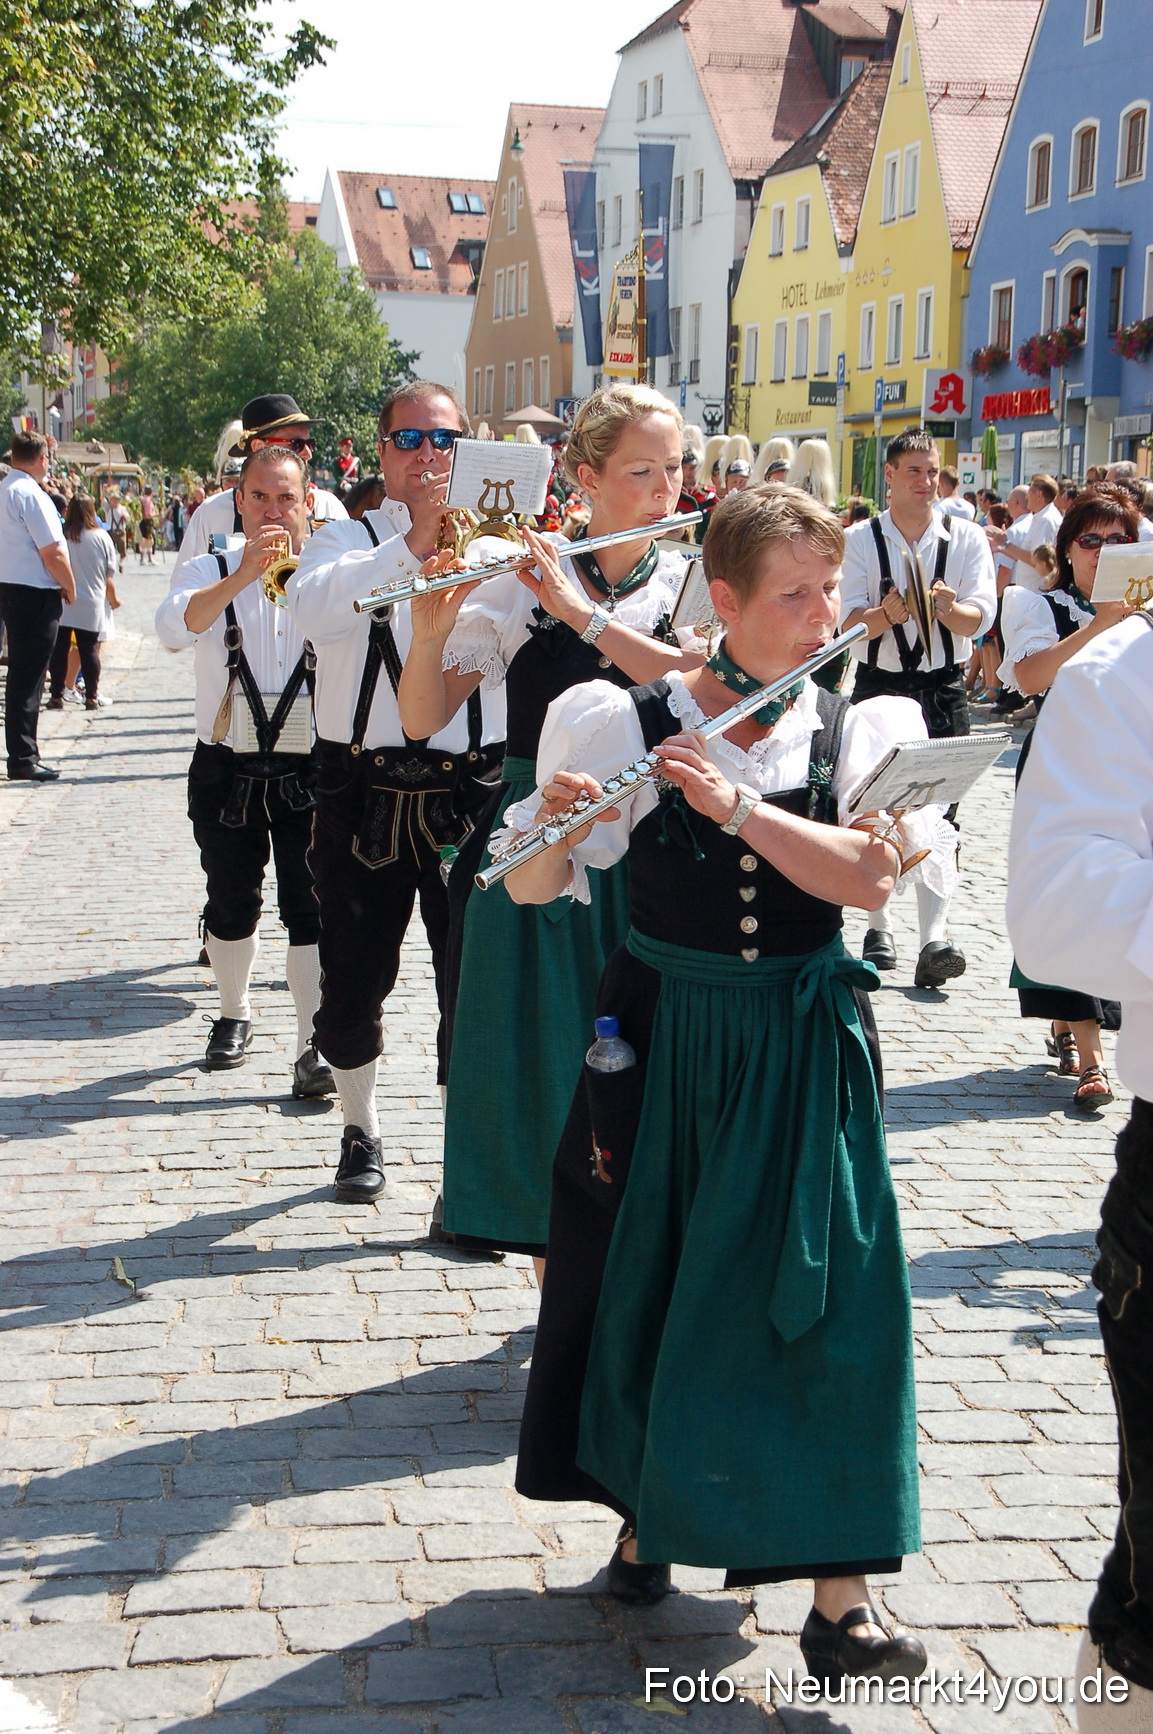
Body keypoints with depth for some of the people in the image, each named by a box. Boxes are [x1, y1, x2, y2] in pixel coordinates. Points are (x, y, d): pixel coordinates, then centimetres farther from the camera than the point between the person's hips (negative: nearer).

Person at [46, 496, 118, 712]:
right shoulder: (101, 537, -4)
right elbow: (109, 575, 2)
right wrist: (113, 598, 17)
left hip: (61, 604, 0)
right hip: (91, 605, 0)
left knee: (59, 650, 5)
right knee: (89, 650, 6)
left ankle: (57, 696, 6)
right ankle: (91, 696, 6)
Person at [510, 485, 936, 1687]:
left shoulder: (861, 733, -1)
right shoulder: (626, 726, -6)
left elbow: (869, 878, -18)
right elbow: (534, 890, -5)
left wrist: (737, 803, -26)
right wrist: (555, 820, -26)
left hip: (801, 1054, 0)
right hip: (658, 1043, 0)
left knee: (820, 1302, -2)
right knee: (645, 1274, 11)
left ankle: (837, 1593, 5)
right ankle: (643, 1505, 36)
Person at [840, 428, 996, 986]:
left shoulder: (967, 538, 2)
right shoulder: (860, 539, 1)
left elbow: (980, 617, -9)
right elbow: (852, 620, -9)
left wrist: (946, 607, -31)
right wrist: (890, 612, -31)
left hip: (943, 689, -1)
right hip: (877, 684, 1)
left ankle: (935, 939, -17)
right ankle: (879, 928, 22)